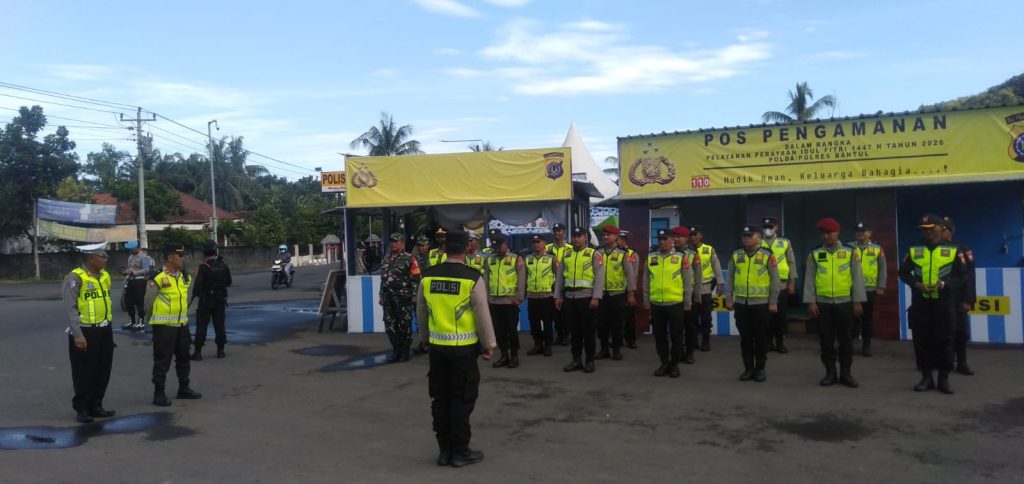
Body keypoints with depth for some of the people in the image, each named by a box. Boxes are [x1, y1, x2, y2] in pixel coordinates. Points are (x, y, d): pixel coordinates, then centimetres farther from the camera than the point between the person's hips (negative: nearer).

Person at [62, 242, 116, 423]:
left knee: (103, 371, 13)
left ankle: (96, 406, 25)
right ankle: (82, 409, 16)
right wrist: (77, 335, -20)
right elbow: (70, 308, -17)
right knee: (84, 373, 3)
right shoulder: (75, 277, -15)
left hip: (104, 330, 7)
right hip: (85, 332, -7)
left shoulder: (104, 275, 9)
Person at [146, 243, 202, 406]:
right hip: (164, 326, -7)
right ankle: (159, 394, 9)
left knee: (183, 357, 16)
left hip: (182, 324, 7)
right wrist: (155, 319, 4)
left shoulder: (184, 277, 7)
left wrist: (183, 315, 16)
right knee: (162, 360, 0)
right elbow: (148, 302, -7)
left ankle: (184, 388, 29)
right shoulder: (158, 278, -16)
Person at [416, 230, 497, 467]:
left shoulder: (428, 277, -1)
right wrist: (489, 345, 4)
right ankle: (460, 452, 13)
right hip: (464, 348, -4)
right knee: (462, 399, 6)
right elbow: (482, 316, -9)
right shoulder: (472, 278, -13)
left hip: (437, 347, 4)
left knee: (440, 398, 13)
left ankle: (445, 450, 23)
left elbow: (421, 313, 10)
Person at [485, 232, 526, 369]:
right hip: (494, 301, 4)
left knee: (512, 330, 3)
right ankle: (504, 355, 20)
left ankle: (514, 356, 15)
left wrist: (519, 298, -11)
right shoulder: (490, 260, 9)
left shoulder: (516, 259, -4)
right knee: (498, 330, 8)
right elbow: (486, 280, 13)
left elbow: (521, 280, -6)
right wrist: (486, 297, 8)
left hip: (510, 301, -4)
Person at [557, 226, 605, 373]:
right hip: (569, 298, 4)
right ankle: (576, 360, 18)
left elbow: (599, 277, -9)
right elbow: (560, 277, 14)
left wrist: (596, 297, -16)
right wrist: (558, 296, 9)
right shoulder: (566, 254, 12)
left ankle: (589, 361, 12)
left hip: (587, 297, -4)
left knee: (588, 330, 2)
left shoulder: (594, 254, -3)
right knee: (574, 331, 9)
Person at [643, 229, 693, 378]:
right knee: (659, 336, 10)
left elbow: (688, 282, 0)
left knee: (676, 336, 5)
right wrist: (646, 301, 8)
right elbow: (646, 281, 10)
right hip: (656, 304, 3)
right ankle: (664, 363, 22)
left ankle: (675, 364, 18)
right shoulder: (650, 258, 6)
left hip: (675, 304, -3)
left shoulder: (681, 258, -2)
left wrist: (687, 303, -1)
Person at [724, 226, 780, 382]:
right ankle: (748, 368, 17)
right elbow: (729, 278, 9)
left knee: (760, 338, 5)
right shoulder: (735, 255, 6)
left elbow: (774, 280, -1)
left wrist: (773, 302, -5)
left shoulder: (767, 255, -2)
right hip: (741, 303, 2)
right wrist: (729, 299, 4)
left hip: (761, 303, -2)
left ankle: (760, 369, 16)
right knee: (745, 337, 7)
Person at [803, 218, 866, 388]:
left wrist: (858, 301, -5)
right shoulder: (815, 255, 2)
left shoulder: (850, 253, 1)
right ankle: (830, 373, 15)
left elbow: (857, 278, 0)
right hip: (823, 304, 1)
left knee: (845, 340, 5)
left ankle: (845, 374, 15)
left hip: (845, 303, 0)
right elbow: (810, 280, 1)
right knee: (826, 341, 6)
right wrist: (811, 302, -6)